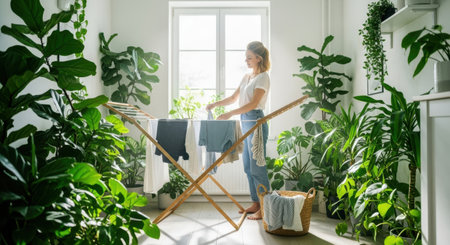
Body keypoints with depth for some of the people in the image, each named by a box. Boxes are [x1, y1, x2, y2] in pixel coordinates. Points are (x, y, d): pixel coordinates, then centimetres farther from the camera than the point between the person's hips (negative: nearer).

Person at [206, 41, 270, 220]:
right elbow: (233, 98, 21)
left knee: (257, 167, -7)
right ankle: (255, 203, 22)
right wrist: (215, 104, 6)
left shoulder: (263, 77, -8)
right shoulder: (246, 77, 17)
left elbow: (253, 103, -18)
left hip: (256, 122, -9)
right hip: (245, 122, 9)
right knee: (248, 166, 12)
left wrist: (229, 114, -24)